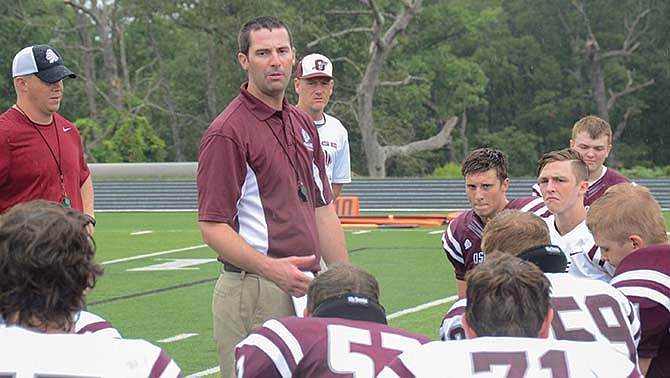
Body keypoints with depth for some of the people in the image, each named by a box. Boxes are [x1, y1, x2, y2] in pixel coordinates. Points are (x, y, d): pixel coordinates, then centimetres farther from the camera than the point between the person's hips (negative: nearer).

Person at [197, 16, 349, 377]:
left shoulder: (303, 124, 16)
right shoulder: (227, 131, -10)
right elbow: (213, 227, -14)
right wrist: (272, 269, -27)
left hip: (307, 289, 8)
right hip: (254, 294, -8)